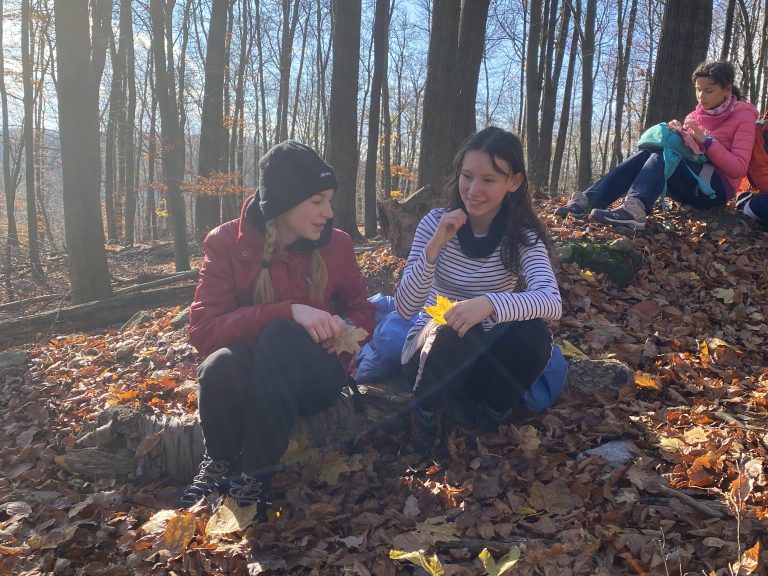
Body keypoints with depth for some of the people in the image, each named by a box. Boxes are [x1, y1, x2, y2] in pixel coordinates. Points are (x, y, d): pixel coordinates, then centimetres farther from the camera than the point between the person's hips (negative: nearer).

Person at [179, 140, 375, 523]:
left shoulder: (335, 244, -3)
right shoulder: (227, 242, -9)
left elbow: (362, 311, 8)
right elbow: (203, 330, -19)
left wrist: (344, 328, -18)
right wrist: (288, 311, -32)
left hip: (312, 377, 1)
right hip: (242, 378, 0)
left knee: (282, 335, -33)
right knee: (223, 363, -36)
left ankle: (257, 476, -23)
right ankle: (220, 464, -6)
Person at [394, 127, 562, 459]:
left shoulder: (523, 235, -10)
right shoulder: (436, 223, -11)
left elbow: (552, 302, -30)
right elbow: (405, 308, -19)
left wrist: (490, 304, -48)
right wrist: (435, 247, -33)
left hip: (482, 359, 1)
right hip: (432, 350, -1)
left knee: (533, 334, -29)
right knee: (453, 334, -35)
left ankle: (489, 419, -2)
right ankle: (426, 412, -3)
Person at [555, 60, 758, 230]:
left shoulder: (743, 117, 0)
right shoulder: (694, 117, 17)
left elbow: (739, 168, -11)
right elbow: (685, 153, 8)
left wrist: (705, 140, -18)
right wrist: (679, 135, -12)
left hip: (716, 187, -5)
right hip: (691, 186, 5)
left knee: (663, 155, -30)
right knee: (645, 154, -21)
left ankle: (633, 209, -58)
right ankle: (588, 201, -40)